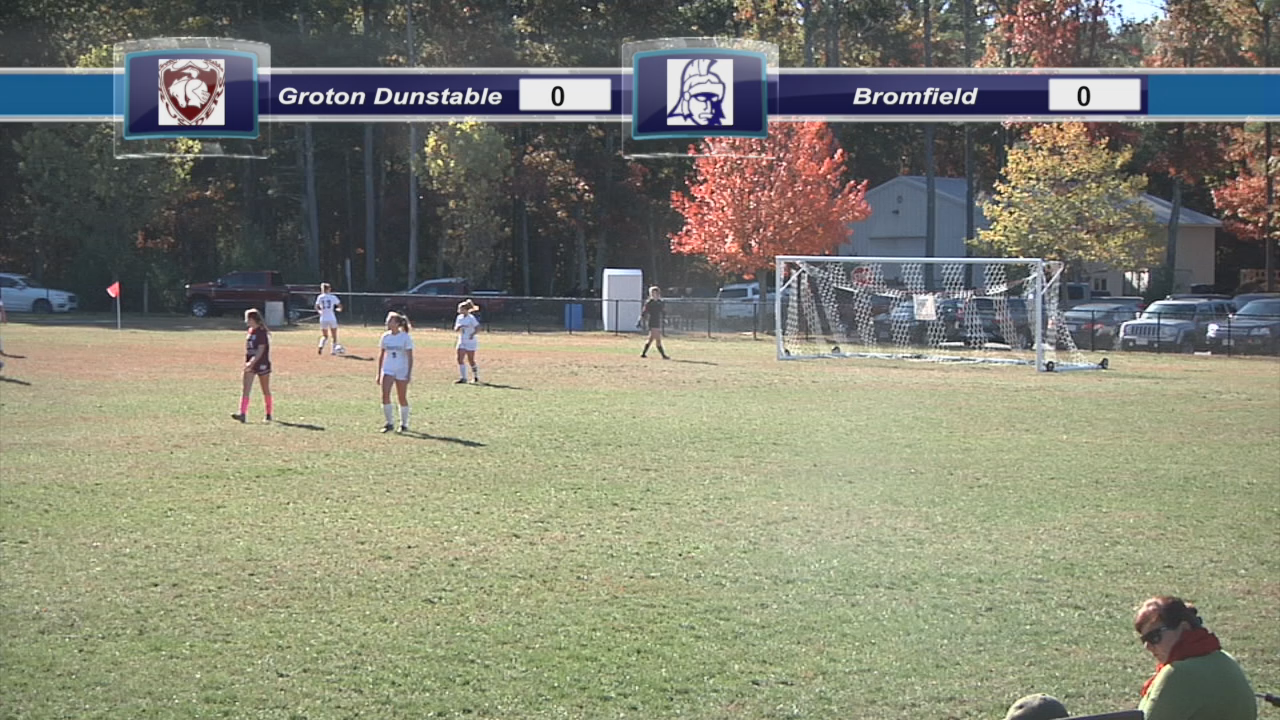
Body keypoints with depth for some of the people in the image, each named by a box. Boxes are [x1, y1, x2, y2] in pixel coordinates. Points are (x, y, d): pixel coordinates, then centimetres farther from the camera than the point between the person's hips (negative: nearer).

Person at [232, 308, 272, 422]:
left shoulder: (262, 332, -15)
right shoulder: (250, 331, 9)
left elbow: (261, 350, -21)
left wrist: (252, 362, -29)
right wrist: (247, 363, 17)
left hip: (262, 364, -7)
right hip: (250, 365, 7)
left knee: (266, 390, 8)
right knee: (245, 389, -6)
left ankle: (269, 414, 21)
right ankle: (242, 414, -14)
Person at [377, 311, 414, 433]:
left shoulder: (405, 337, -7)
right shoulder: (386, 337, 5)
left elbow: (410, 357, -6)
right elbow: (381, 355, 13)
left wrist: (409, 374, -13)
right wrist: (379, 373, 12)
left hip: (402, 371, -3)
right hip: (388, 370, 3)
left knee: (402, 398, 4)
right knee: (385, 395, -14)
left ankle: (404, 424, 20)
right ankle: (390, 423, -7)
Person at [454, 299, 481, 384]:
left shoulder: (471, 318, -12)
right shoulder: (459, 317, 7)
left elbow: (477, 327, -18)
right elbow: (456, 329, 10)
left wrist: (473, 334, -33)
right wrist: (458, 327, -12)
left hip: (470, 342, -6)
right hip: (461, 341, 6)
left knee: (471, 361, 3)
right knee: (460, 359, -8)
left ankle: (475, 377, 23)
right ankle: (463, 378, -6)